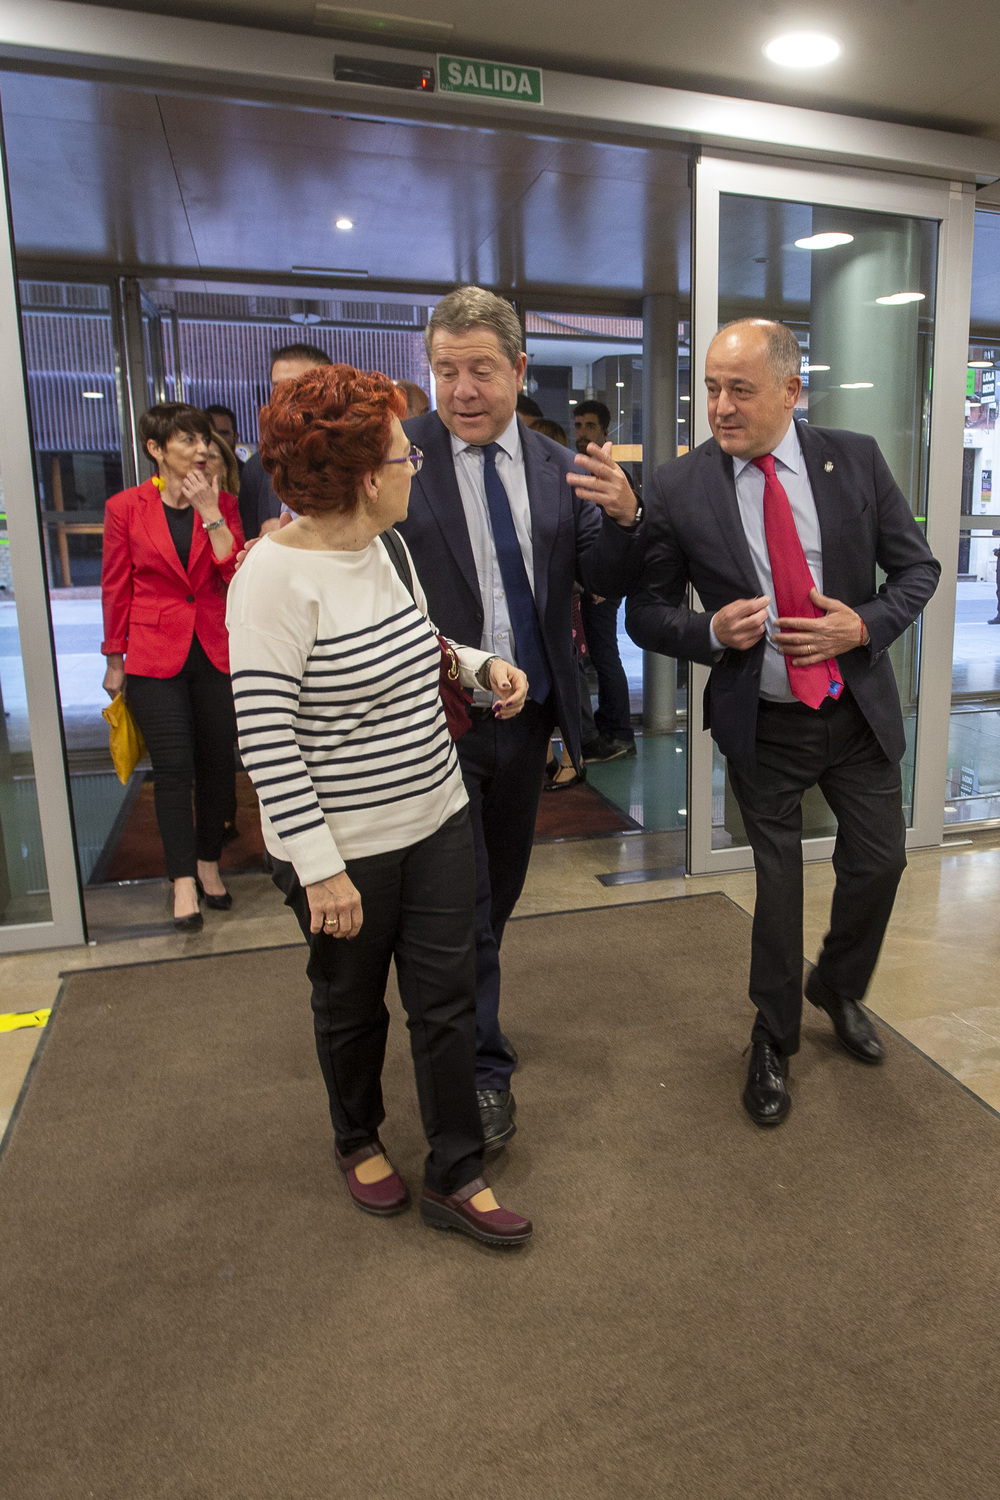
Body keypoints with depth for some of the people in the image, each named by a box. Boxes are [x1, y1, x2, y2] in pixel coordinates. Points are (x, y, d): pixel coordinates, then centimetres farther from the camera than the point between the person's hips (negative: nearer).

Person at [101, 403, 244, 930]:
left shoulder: (223, 503, 5)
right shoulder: (125, 507, -1)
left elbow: (240, 576, -6)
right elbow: (116, 589, 4)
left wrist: (211, 513, -11)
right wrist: (115, 660, 6)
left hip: (216, 652, 3)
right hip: (155, 655, -2)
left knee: (218, 763, 7)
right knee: (173, 767, -4)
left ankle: (209, 863, 25)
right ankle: (184, 881, 7)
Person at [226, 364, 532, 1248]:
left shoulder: (389, 547, 3)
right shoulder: (277, 576, -20)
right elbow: (264, 737, -22)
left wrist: (479, 664, 1)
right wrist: (321, 867, -21)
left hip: (437, 821, 7)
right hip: (343, 849, -6)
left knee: (448, 1002, 12)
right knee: (352, 1008, 17)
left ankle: (455, 1179, 30)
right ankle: (358, 1142, 45)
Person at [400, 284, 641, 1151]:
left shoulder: (557, 467, 4)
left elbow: (598, 577, 0)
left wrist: (622, 517, -19)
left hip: (530, 716, 5)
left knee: (501, 888, 21)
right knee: (462, 902, 3)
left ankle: (464, 1016, 46)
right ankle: (483, 1069, 21)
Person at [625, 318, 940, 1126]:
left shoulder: (856, 459, -5)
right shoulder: (678, 488, -10)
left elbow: (917, 567, 2)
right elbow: (646, 612, -4)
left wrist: (863, 626, -16)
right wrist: (711, 631, -23)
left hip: (859, 710, 3)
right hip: (762, 724, -2)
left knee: (879, 861, 14)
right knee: (778, 881, 9)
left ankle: (839, 989, 46)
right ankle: (774, 1041, 34)